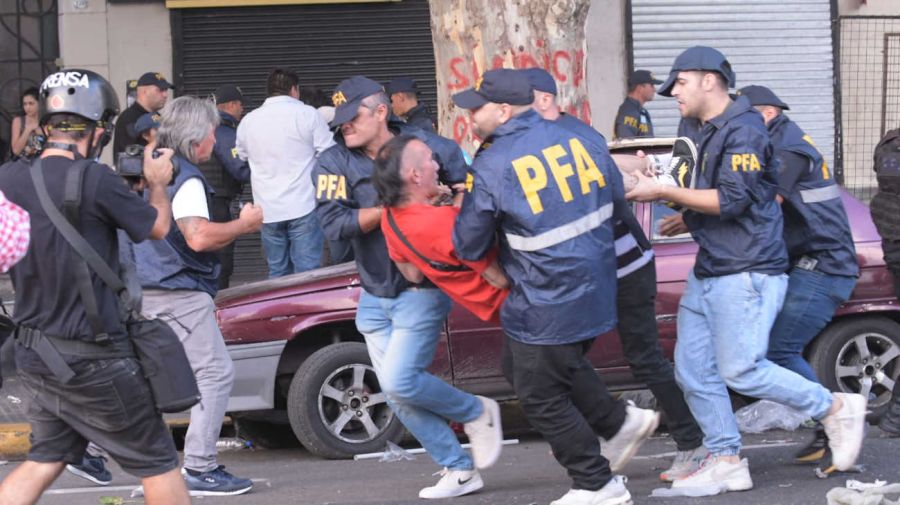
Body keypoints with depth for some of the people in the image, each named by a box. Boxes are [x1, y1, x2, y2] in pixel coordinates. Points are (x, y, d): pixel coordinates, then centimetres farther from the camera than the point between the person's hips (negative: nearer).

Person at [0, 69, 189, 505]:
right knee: (157, 462, 8)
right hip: (91, 358, -6)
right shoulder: (94, 180, -21)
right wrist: (157, 184, 16)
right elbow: (157, 227, -6)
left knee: (45, 460, 18)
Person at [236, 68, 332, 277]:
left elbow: (242, 158, 18)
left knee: (277, 273, 9)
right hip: (303, 207, -4)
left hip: (268, 211, 4)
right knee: (307, 275, -4)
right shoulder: (307, 115, -5)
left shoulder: (248, 121, 8)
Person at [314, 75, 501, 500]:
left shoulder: (431, 148, -9)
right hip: (375, 296, 5)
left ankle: (477, 413, 9)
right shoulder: (334, 163, -3)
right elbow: (335, 223, -16)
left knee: (400, 381, -17)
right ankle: (459, 470, 16)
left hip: (422, 290, -5)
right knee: (398, 397, 4)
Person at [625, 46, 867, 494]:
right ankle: (726, 461, 11)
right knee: (693, 370, 4)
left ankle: (836, 409, 4)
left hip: (746, 272, -10)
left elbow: (731, 200, -21)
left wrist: (664, 192, -17)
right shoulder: (710, 134, 17)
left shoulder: (744, 130, -13)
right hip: (708, 272, 10)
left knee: (741, 371, -11)